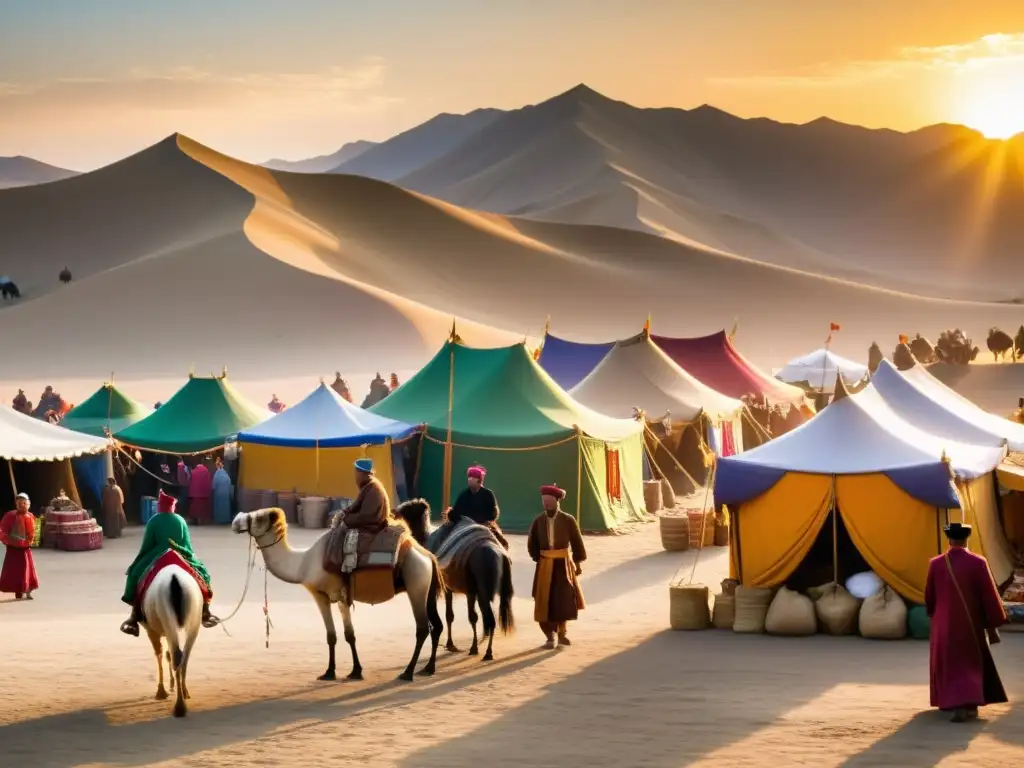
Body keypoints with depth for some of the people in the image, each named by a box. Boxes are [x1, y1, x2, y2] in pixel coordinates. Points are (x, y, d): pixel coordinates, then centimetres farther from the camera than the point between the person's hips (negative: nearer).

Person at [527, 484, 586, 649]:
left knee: (564, 599, 2)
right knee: (545, 600, 0)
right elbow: (532, 543, 7)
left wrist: (577, 563, 0)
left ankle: (561, 632, 22)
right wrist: (538, 558, -2)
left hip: (564, 564, -1)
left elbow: (577, 542, 0)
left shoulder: (568, 520, -5)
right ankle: (550, 636, 9)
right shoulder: (538, 521, -1)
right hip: (545, 565, 1)